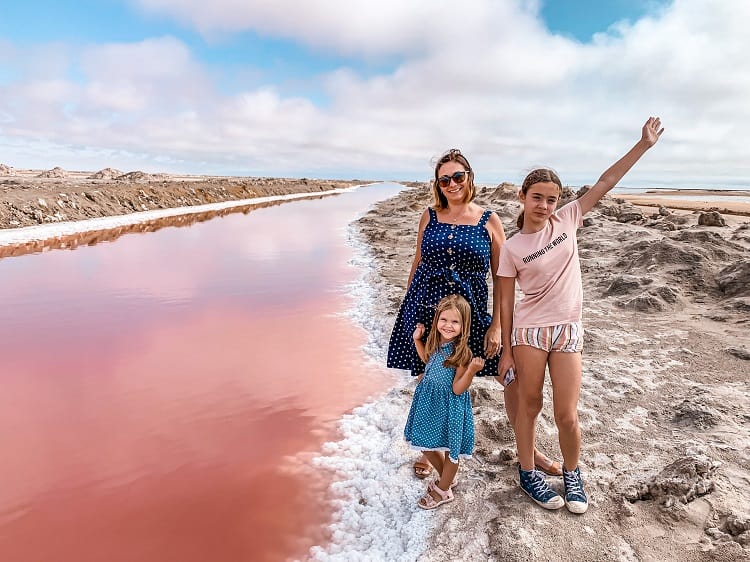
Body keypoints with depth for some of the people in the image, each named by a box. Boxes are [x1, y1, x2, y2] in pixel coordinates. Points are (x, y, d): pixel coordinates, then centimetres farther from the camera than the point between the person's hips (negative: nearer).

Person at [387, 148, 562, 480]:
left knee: (511, 376, 2)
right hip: (426, 310, 1)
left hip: (471, 312, -1)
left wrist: (497, 325, -6)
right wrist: (408, 308, 11)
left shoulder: (489, 222, 0)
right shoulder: (429, 217, 4)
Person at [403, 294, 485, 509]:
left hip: (450, 405, -7)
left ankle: (443, 490, 37)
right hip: (429, 401, 7)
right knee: (425, 443, 20)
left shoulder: (462, 353, -24)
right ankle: (446, 477, 45)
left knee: (450, 448, 13)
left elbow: (458, 389, -22)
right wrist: (417, 340, 6)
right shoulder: (435, 343, -5)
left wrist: (472, 370, -36)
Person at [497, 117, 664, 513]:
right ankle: (527, 472, 31)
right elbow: (506, 302, -4)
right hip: (528, 330, -1)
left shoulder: (567, 220, 0)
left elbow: (606, 182, 1)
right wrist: (506, 350, -3)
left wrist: (644, 144, -2)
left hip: (568, 331, 2)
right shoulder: (512, 248, -6)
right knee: (529, 406, 11)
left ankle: (572, 473, 32)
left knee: (566, 415, 5)